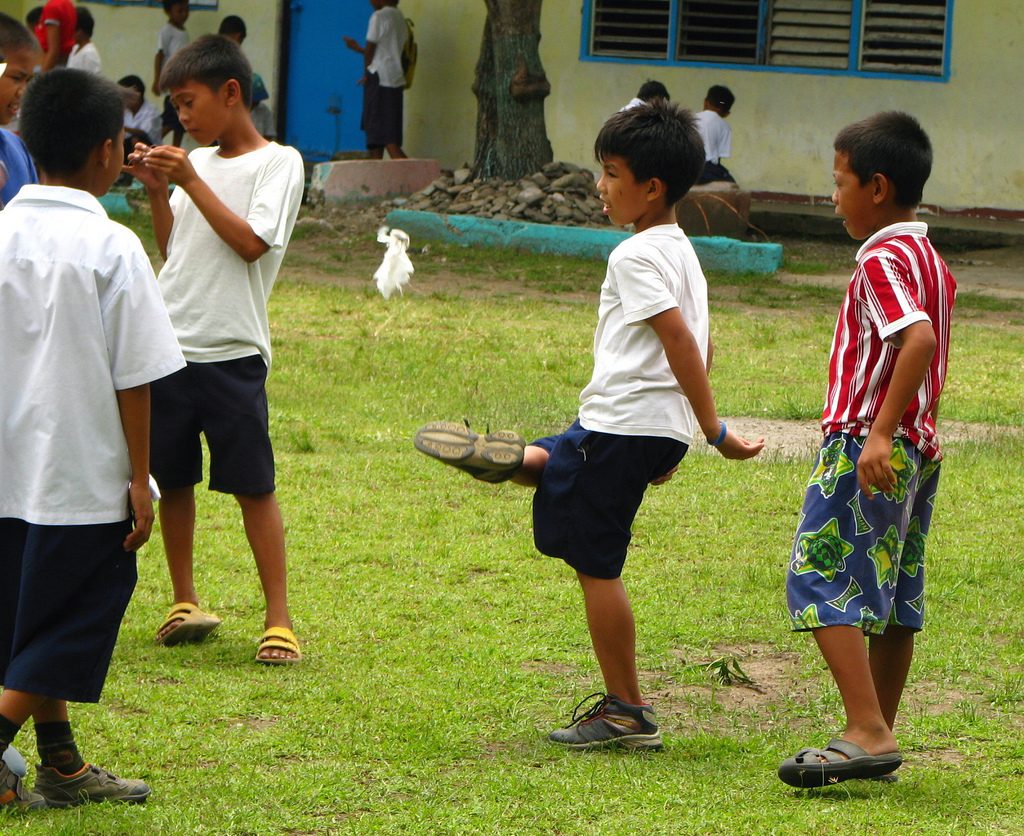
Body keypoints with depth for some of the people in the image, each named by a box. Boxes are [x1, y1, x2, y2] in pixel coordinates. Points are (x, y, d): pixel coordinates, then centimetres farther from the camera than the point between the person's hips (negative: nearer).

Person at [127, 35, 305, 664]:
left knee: (254, 487, -4)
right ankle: (185, 602, 21)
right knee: (172, 479, 9)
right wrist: (156, 190, 4)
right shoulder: (195, 162, 14)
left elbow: (251, 242, -15)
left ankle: (279, 618, 0)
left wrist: (190, 180, -14)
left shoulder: (277, 163, -4)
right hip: (170, 345, 6)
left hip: (231, 352, -6)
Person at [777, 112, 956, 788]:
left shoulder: (882, 262, -15)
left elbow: (919, 340, -29)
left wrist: (880, 432, -31)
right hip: (919, 448, 10)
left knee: (820, 580, -11)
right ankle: (879, 738, 18)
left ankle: (868, 732, -20)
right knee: (894, 599, 12)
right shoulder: (930, 260, 14)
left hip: (866, 448, -10)